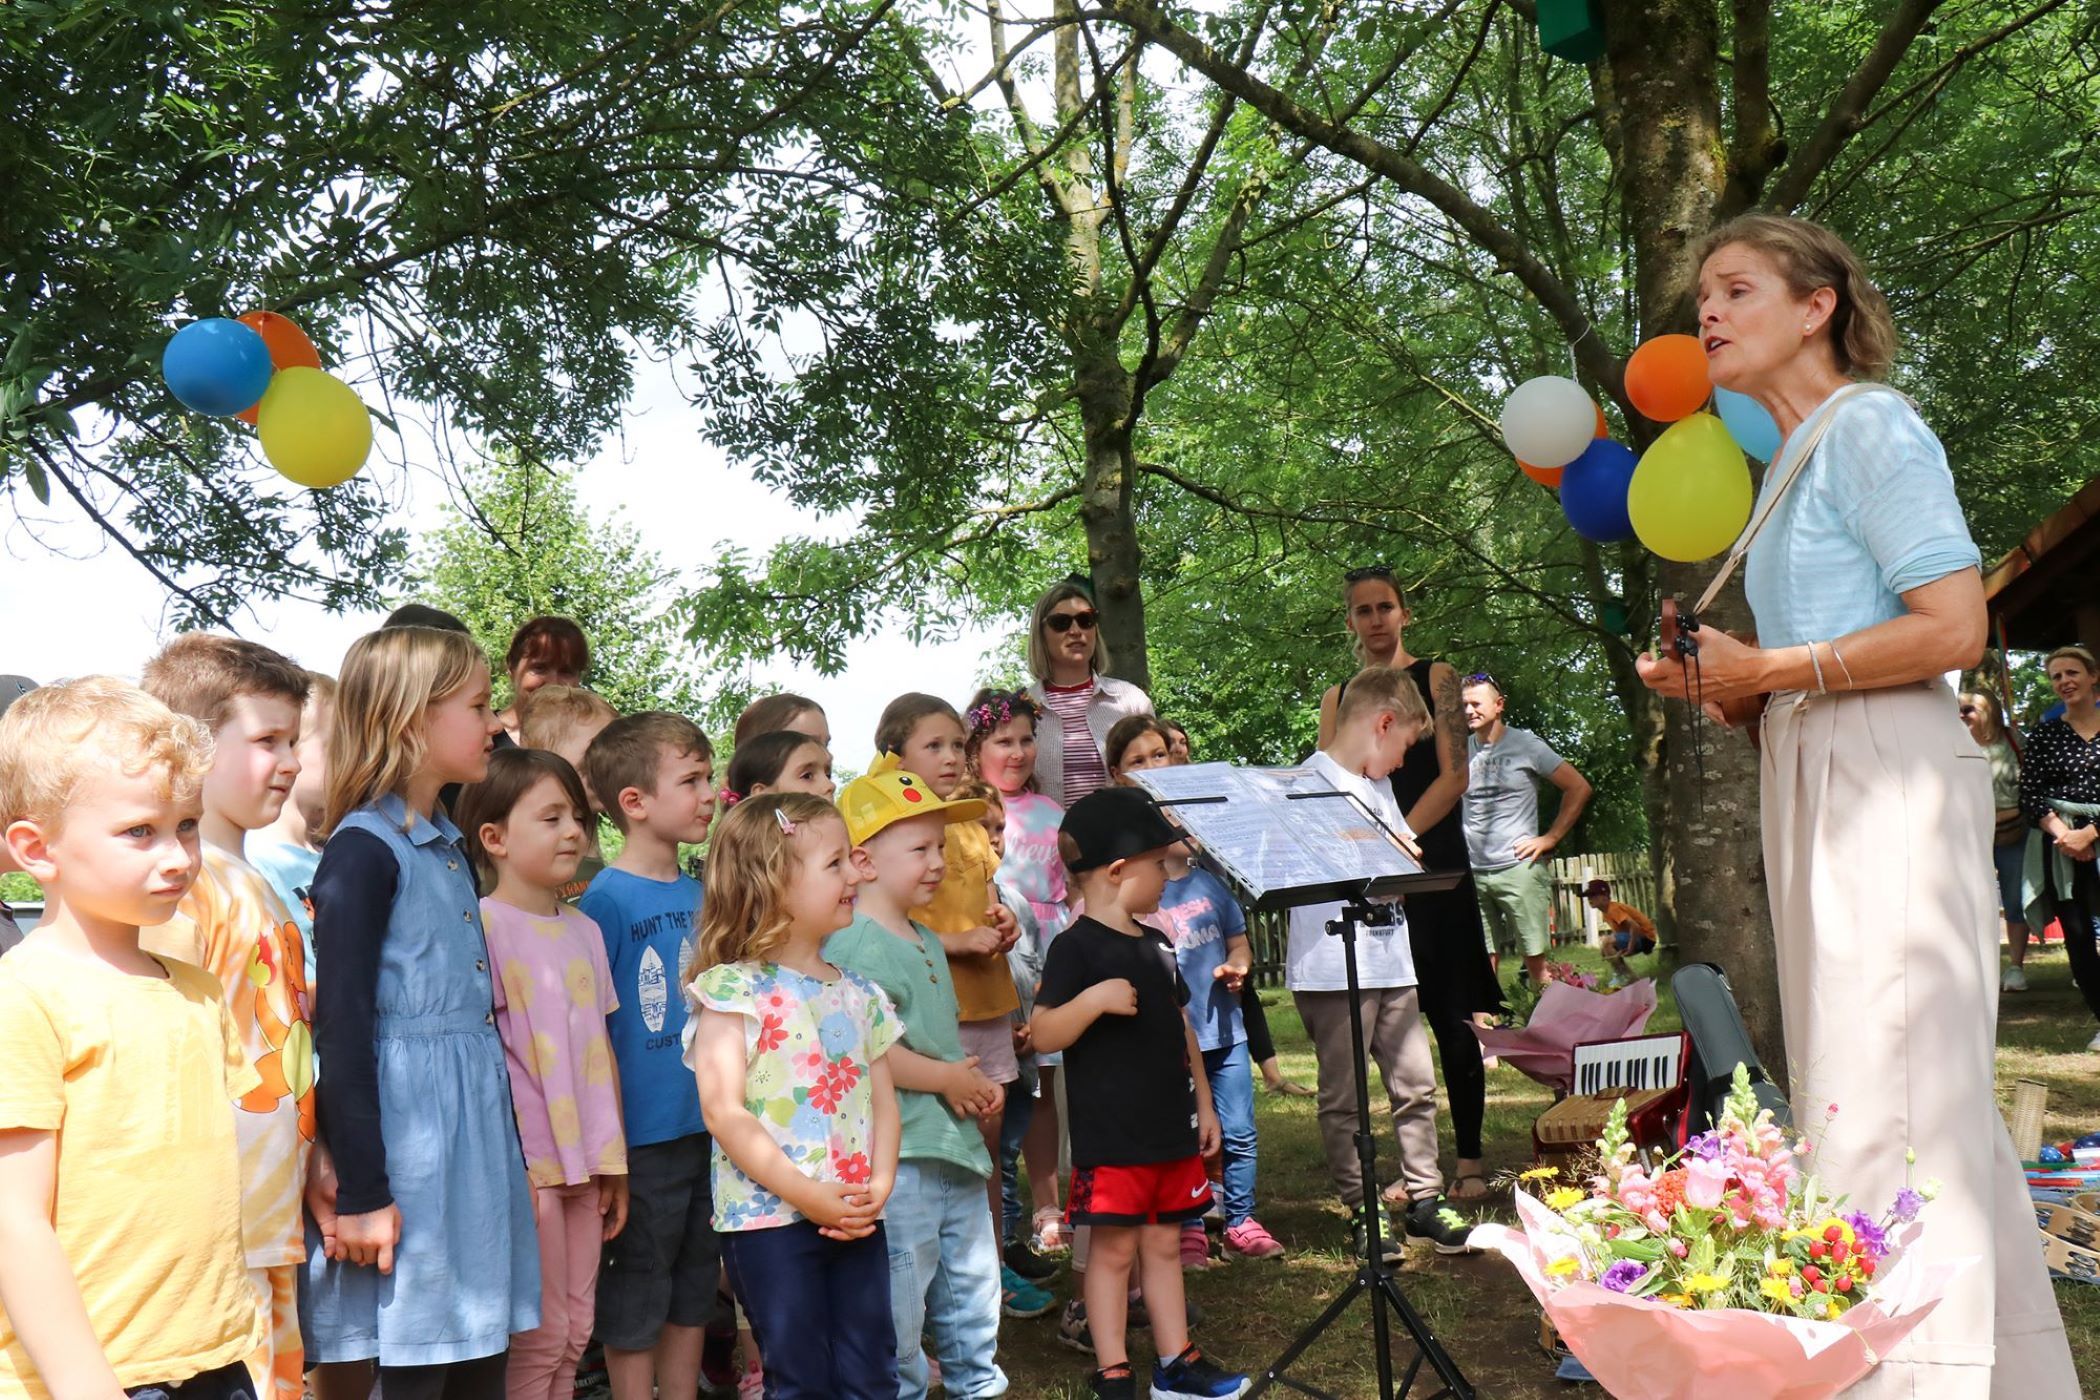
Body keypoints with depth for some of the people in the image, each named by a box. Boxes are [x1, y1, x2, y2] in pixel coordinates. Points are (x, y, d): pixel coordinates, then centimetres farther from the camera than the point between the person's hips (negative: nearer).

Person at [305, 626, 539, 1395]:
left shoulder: (447, 844, 13)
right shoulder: (363, 849, -11)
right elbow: (342, 1027, -15)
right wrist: (361, 1191, -16)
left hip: (479, 1124, 8)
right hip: (408, 1135, -8)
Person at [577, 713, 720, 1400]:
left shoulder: (701, 894, 6)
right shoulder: (605, 900, -14)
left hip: (706, 1127, 7)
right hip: (641, 1135, -7)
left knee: (694, 1290, 18)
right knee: (635, 1303, 7)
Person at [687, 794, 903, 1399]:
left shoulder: (857, 993, 11)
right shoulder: (733, 991, -9)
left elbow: (882, 1098, 11)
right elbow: (724, 1110, -16)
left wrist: (880, 1184, -6)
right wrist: (808, 1195, -18)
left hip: (855, 1219, 6)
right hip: (771, 1220, -6)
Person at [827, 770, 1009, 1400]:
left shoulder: (928, 941, 14)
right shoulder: (855, 948, -18)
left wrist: (976, 1082, 7)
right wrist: (945, 1079, -17)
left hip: (957, 1146, 10)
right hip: (898, 1155, -10)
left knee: (974, 1287, 20)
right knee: (902, 1299, 0)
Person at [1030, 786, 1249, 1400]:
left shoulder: (1156, 945, 12)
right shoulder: (1076, 947, -12)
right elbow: (1043, 1034, -18)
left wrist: (1203, 1102, 17)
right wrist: (1093, 999, -33)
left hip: (1170, 1127, 7)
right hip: (1111, 1135, -7)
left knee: (1164, 1242, 14)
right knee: (1115, 1248, 1)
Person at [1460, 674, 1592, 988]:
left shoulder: (1525, 745, -1)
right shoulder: (1460, 750, 10)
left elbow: (1579, 788, 2)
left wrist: (1551, 838, -3)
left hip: (1518, 868, -3)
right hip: (1472, 872, 3)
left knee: (1536, 961, -2)